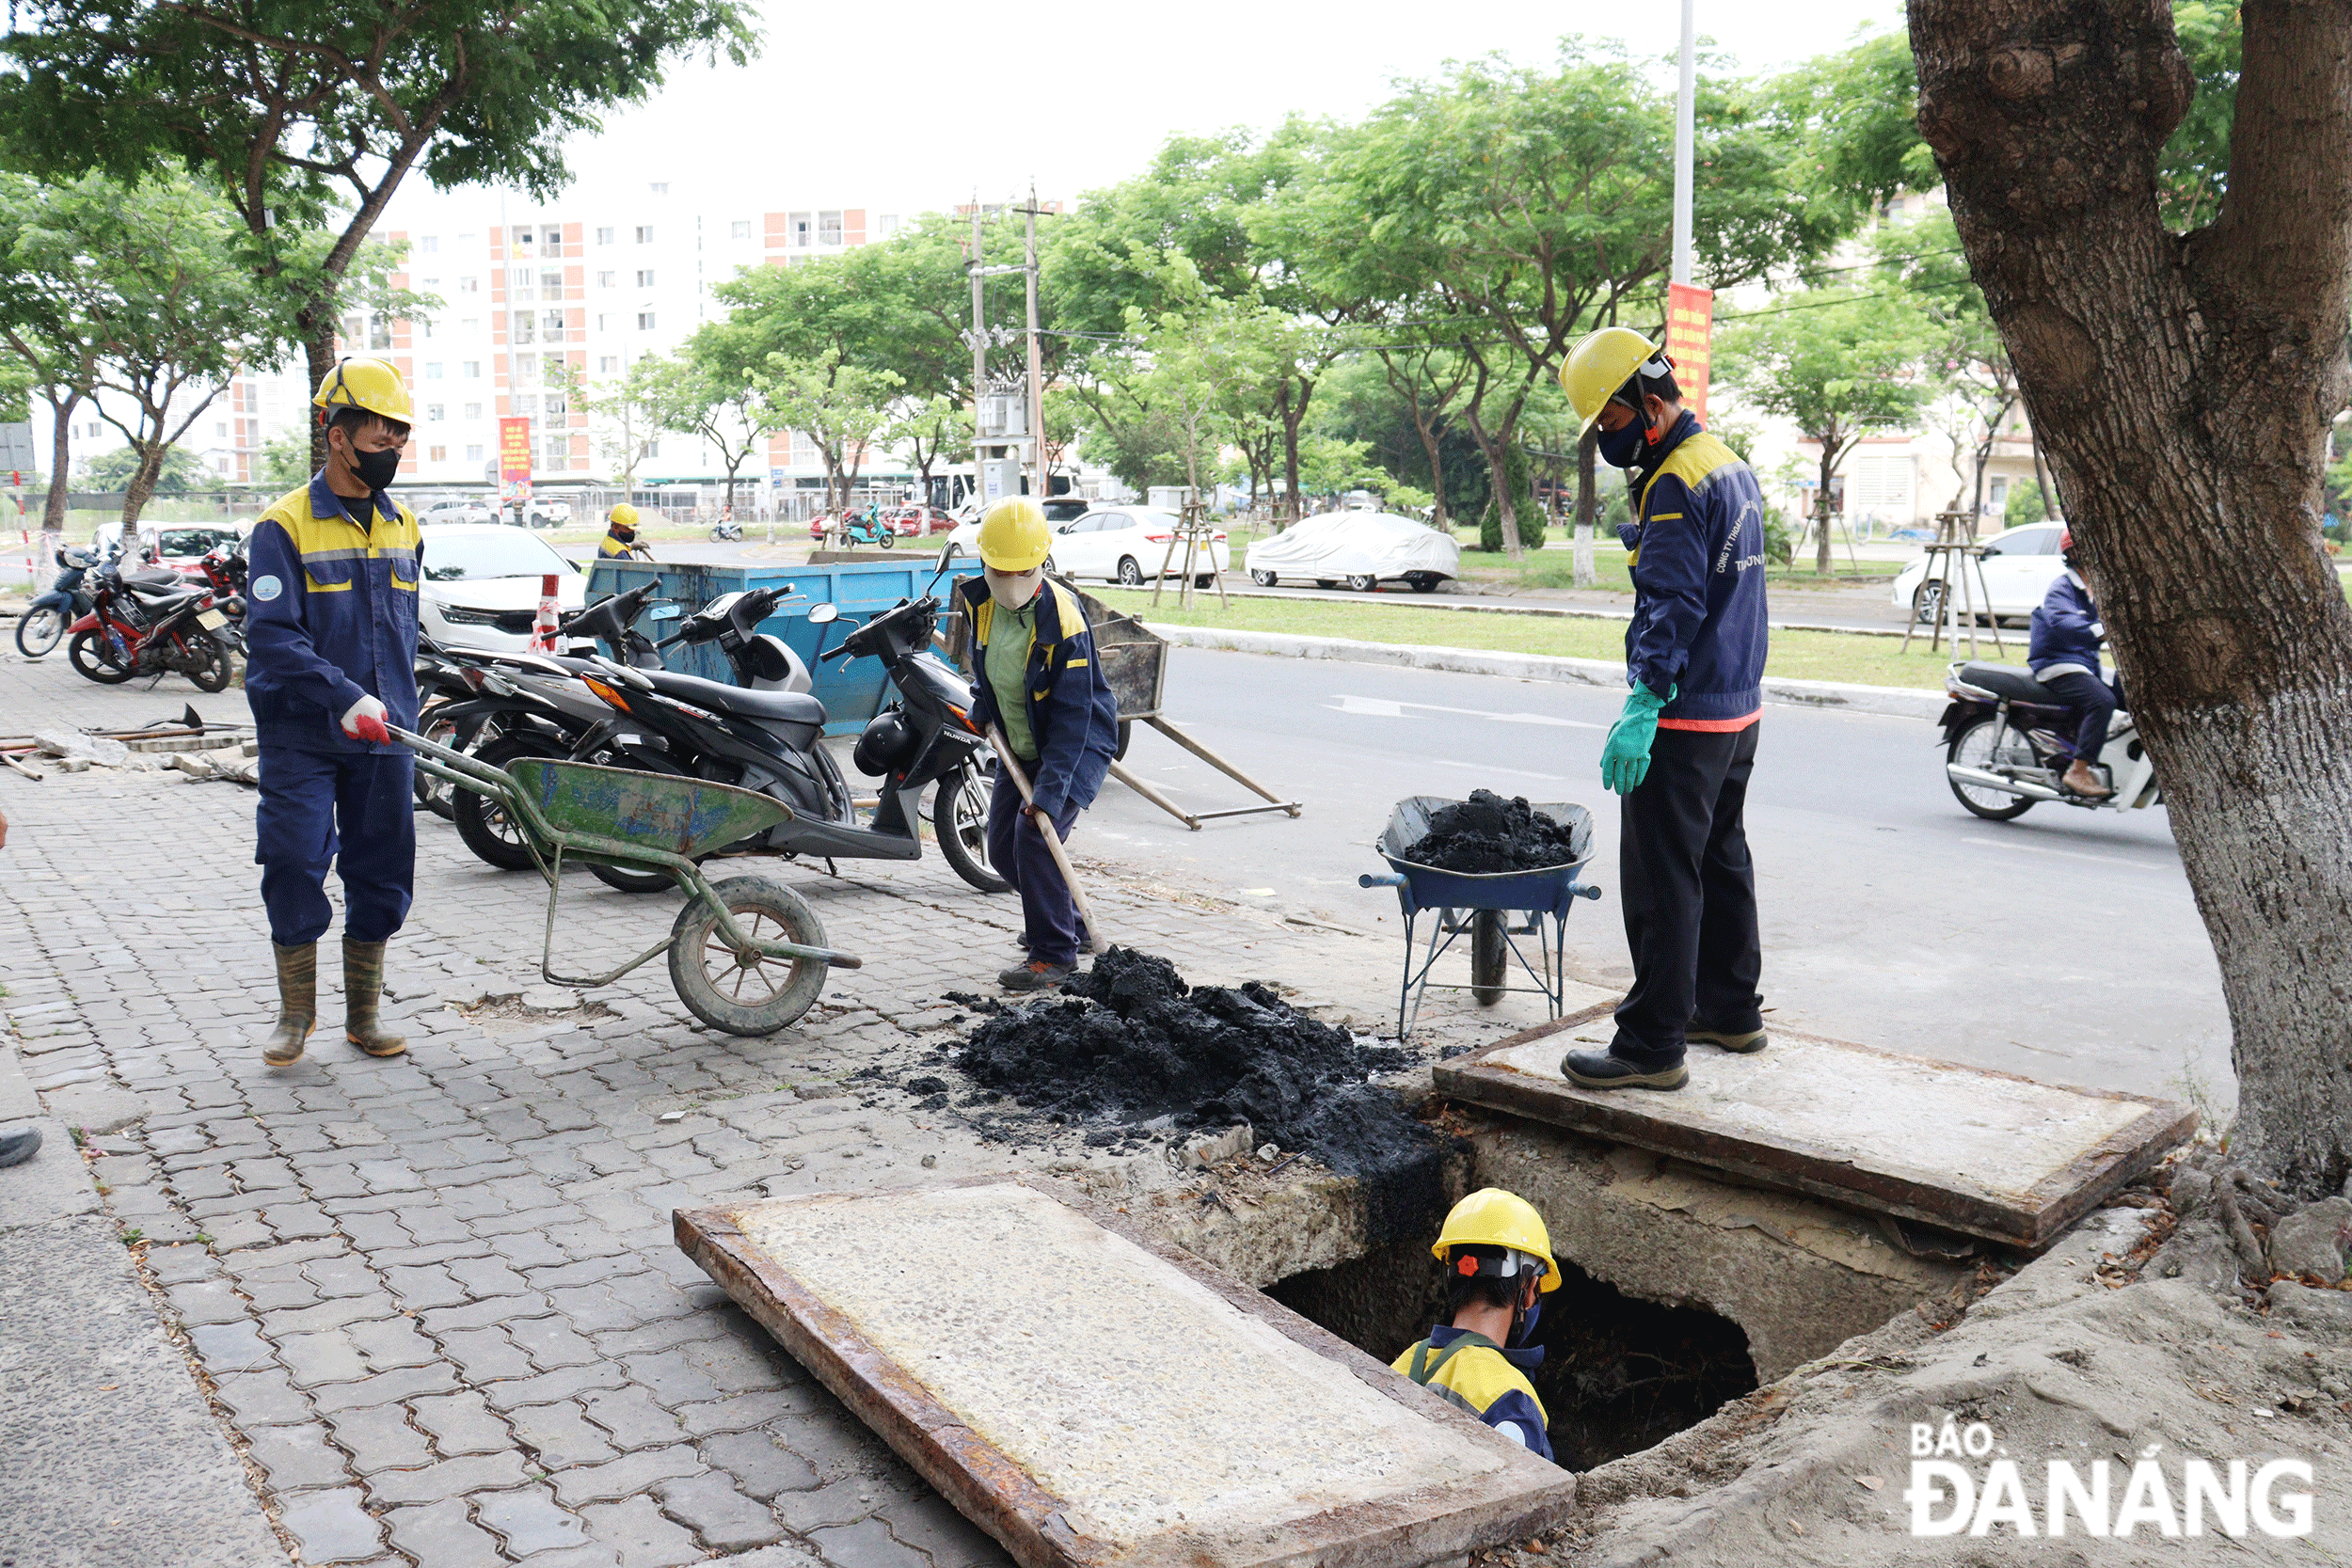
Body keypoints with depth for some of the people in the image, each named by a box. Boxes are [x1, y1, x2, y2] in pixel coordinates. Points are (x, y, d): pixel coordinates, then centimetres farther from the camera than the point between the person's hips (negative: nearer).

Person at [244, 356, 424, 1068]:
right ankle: (295, 1010, 14)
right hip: (302, 738, -5)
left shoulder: (403, 527, 12)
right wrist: (346, 698, -25)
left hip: (383, 740, 5)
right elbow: (271, 634, -16)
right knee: (295, 868, -4)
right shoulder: (285, 526, -7)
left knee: (381, 876, 6)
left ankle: (364, 1015, 19)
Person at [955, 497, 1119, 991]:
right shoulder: (979, 601, -8)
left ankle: (1054, 955, -10)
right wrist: (982, 697, 4)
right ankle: (1065, 919, 36)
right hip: (1020, 747, 8)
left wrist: (1050, 789, -34)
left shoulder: (1063, 621, -28)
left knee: (1035, 836, -21)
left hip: (1078, 745, -8)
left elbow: (1072, 716, -29)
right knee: (1002, 846, 11)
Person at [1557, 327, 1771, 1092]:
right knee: (1722, 859, 19)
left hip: (1684, 716, -10)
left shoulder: (1675, 483, -17)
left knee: (1662, 880, -6)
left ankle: (1653, 1044, -2)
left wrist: (1641, 709, -26)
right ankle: (1730, 1009, 30)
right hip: (1739, 709, 11)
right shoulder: (1730, 465, 14)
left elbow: (1673, 607, -24)